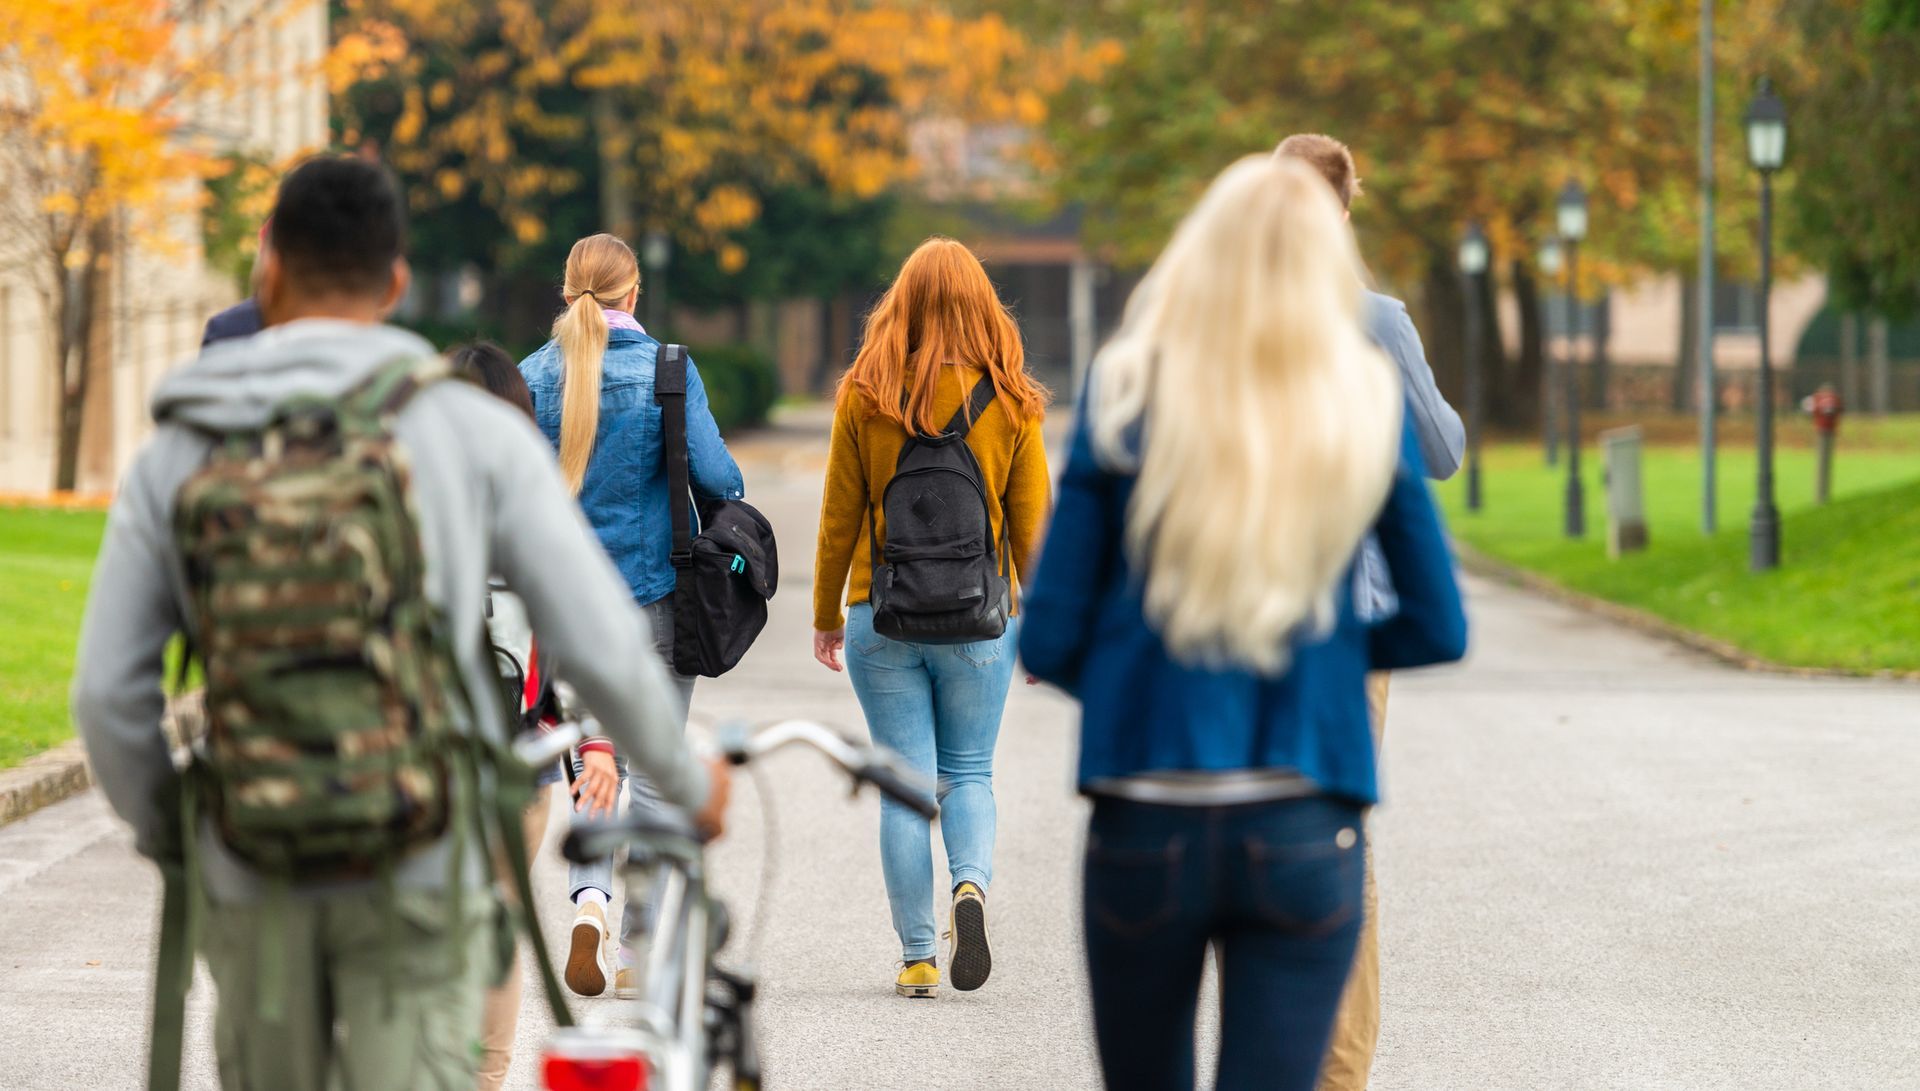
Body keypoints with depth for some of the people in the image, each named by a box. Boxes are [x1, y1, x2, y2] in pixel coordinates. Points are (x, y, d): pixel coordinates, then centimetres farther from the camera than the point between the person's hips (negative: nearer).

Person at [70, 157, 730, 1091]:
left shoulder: (175, 454, 2)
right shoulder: (475, 429, -4)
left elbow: (109, 692, -2)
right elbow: (603, 650, -7)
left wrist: (162, 836, 16)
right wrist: (686, 779, 12)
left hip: (256, 878, 2)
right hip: (420, 873, -2)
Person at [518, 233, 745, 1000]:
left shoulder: (532, 377, -2)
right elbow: (713, 472, -14)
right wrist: (734, 494, 8)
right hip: (654, 592, -2)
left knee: (596, 761, 13)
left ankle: (590, 896, -13)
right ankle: (637, 950, 7)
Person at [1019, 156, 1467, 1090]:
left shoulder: (1128, 397, -3)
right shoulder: (1369, 410, -1)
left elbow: (1049, 641, -3)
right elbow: (1438, 630, 6)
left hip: (1145, 831, 1)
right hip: (1304, 836, 0)